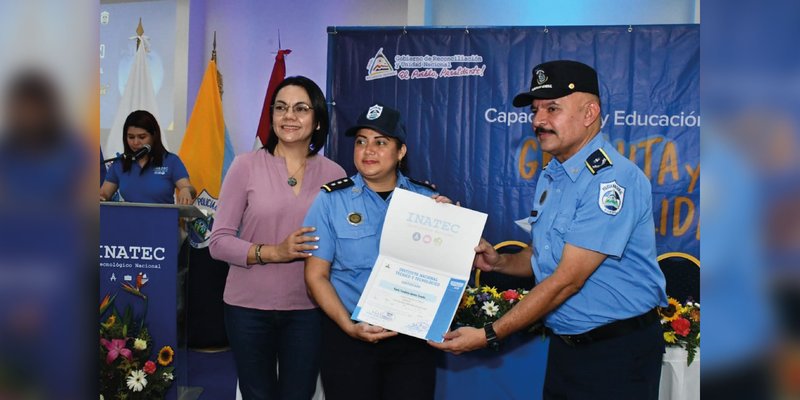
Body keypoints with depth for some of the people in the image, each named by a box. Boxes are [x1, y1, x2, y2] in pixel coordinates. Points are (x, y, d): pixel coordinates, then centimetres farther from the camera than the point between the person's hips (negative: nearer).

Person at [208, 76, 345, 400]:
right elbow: (219, 242, -8)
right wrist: (273, 252, -20)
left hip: (308, 309, 1)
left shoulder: (334, 174, -1)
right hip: (249, 307, -1)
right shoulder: (246, 166, -7)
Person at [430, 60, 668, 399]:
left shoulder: (613, 179, -21)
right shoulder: (550, 176, 7)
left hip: (617, 349, -7)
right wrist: (499, 262, -4)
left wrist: (489, 335, -22)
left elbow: (567, 280, -24)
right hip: (563, 345, 7)